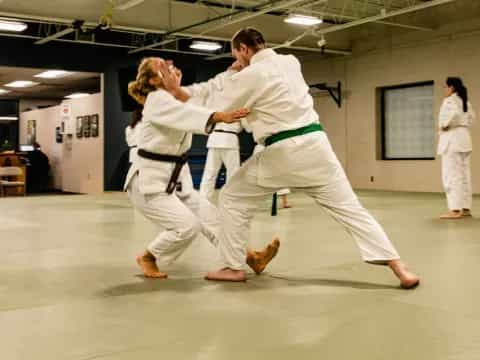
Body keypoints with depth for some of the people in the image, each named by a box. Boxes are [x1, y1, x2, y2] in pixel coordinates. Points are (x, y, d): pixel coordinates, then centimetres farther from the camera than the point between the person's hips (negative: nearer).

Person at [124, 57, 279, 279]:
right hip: (148, 181, -9)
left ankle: (252, 258, 6)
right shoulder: (157, 100, -17)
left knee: (208, 216, 4)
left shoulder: (177, 97, 11)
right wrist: (220, 116, -50)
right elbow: (187, 113, -36)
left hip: (174, 179, 9)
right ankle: (147, 258, 5)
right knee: (187, 225, -17)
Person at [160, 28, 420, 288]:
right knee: (348, 207, 7)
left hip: (282, 153, -5)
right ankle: (398, 267, 2)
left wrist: (177, 91, 7)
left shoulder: (250, 76, -6)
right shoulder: (290, 62, 12)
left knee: (232, 200, 12)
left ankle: (233, 267, 16)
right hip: (315, 144, 6)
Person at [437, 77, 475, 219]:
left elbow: (455, 113, -28)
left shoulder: (449, 100, -10)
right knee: (463, 175, 11)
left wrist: (446, 125, -15)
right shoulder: (465, 101, 17)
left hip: (452, 138, -9)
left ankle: (455, 210, -11)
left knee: (452, 175, -9)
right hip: (464, 137, 9)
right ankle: (466, 208, 14)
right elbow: (471, 117, 26)